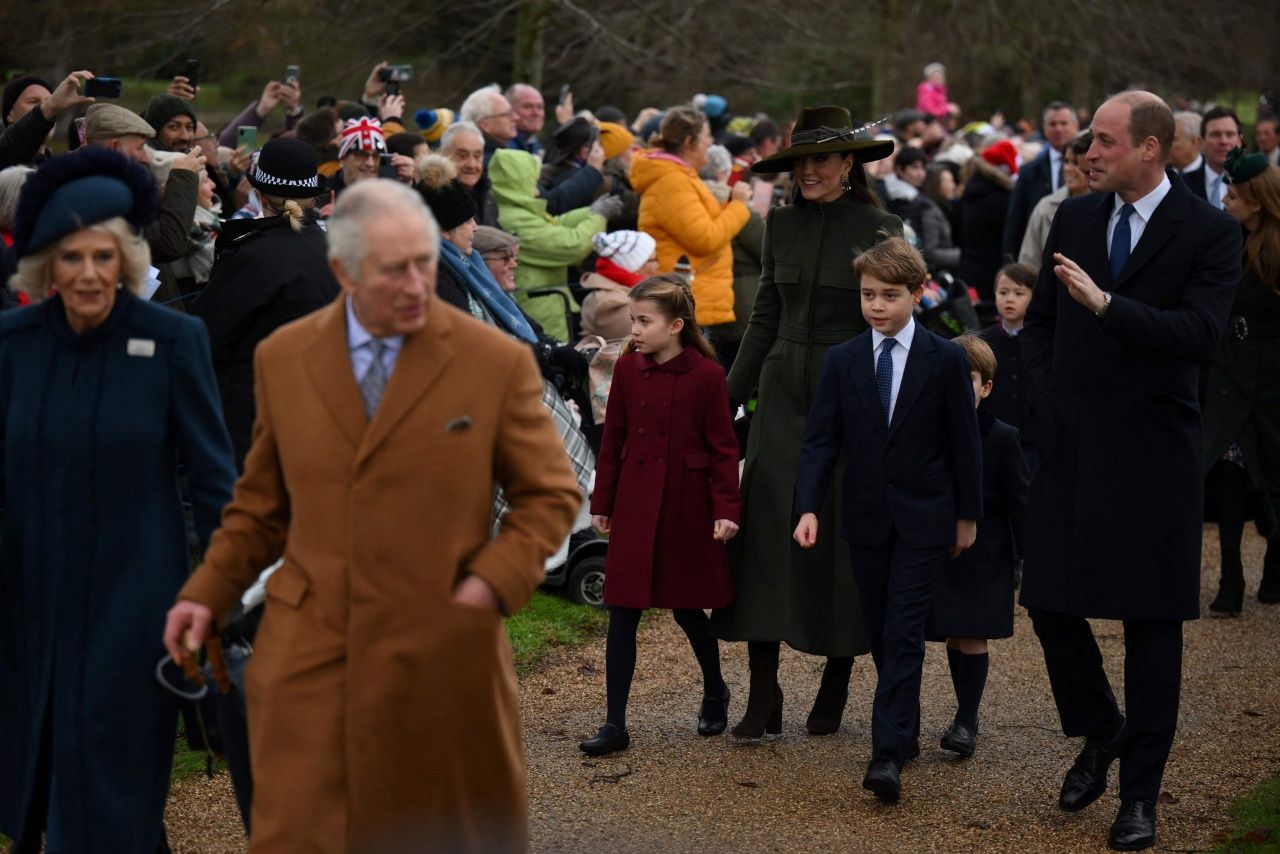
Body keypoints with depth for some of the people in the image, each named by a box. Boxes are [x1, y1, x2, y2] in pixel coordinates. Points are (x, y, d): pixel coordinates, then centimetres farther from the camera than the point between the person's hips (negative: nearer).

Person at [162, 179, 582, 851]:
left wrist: (494, 583, -11)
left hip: (439, 652, -1)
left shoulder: (496, 362, -2)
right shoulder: (281, 358, 6)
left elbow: (551, 495, 3)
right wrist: (207, 593, 5)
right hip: (308, 649, 1)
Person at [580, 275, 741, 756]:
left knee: (686, 607, 11)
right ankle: (615, 724, 2)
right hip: (634, 506, 3)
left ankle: (715, 693, 37)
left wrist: (725, 509, -10)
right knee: (622, 613, -1)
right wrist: (602, 503, 8)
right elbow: (613, 440, 7)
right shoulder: (627, 369, 0)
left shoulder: (706, 375, -10)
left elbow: (722, 447, -6)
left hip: (687, 507, -3)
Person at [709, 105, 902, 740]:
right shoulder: (781, 224, 9)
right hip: (784, 392, 3)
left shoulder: (879, 231, -4)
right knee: (767, 527, -6)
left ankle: (835, 687, 14)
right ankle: (763, 692, -5)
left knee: (841, 536, 1)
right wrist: (729, 395, 11)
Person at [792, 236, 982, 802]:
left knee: (904, 635, -10)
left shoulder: (945, 360, -4)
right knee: (881, 635, 10)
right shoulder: (841, 362, 2)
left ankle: (888, 755, -16)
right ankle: (905, 733, 25)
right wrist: (809, 507, -13)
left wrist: (968, 515, 2)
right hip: (867, 517, 4)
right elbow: (821, 441, -1)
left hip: (923, 520, -3)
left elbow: (964, 442, 1)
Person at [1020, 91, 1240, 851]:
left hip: (1153, 453, -4)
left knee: (1153, 620, 1)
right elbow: (1040, 320, 16)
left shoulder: (1211, 233, -7)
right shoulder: (1075, 218, 7)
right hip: (1071, 446, 4)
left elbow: (1201, 332, -21)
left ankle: (1141, 792, 9)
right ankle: (1100, 733, 30)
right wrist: (1048, 400, 4)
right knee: (1050, 601, 5)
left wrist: (1105, 303, -27)